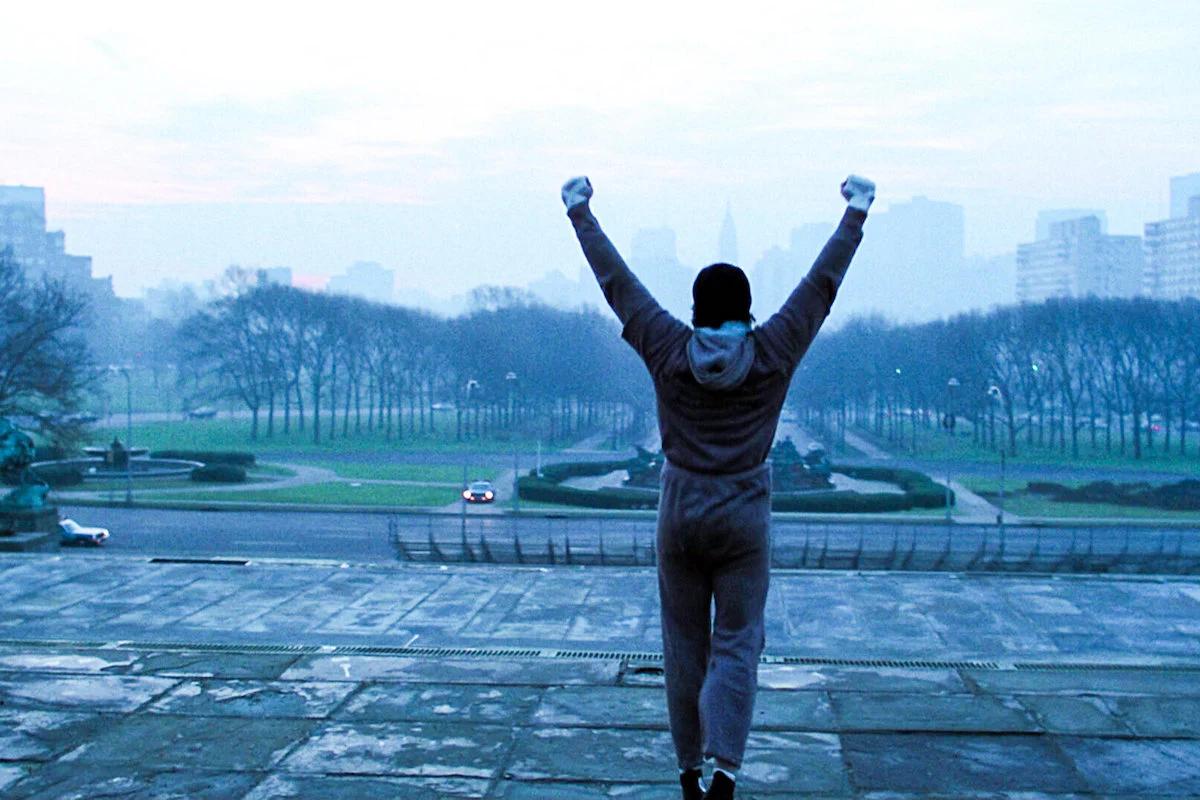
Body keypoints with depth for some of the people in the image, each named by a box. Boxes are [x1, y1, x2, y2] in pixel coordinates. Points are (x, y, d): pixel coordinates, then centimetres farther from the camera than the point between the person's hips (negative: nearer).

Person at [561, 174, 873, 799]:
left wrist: (579, 212, 11)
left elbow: (617, 280, 1)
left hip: (679, 508, 1)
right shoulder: (773, 353, -7)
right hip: (743, 514, -1)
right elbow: (822, 283, 2)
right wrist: (855, 213, 12)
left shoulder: (668, 349, -6)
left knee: (684, 643, 13)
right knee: (737, 644, 4)